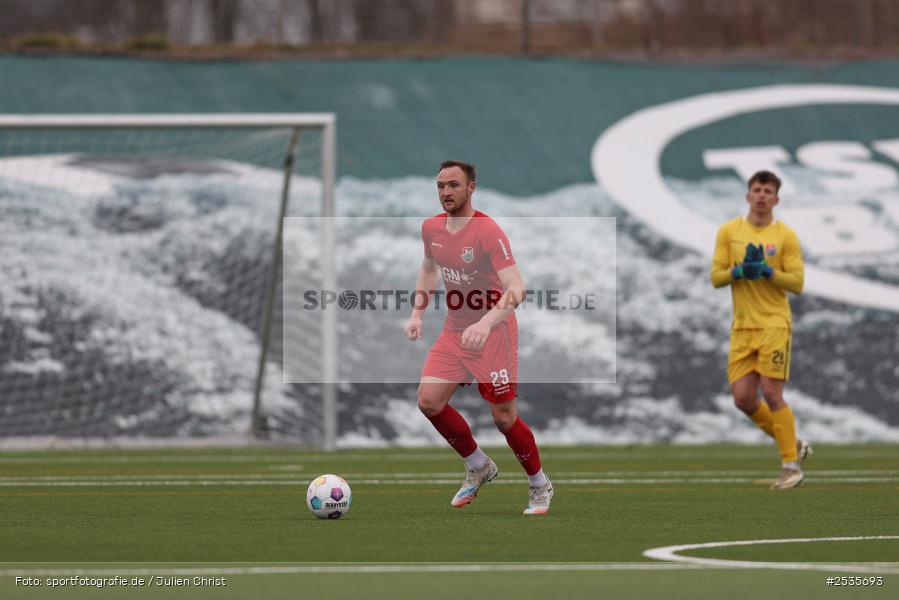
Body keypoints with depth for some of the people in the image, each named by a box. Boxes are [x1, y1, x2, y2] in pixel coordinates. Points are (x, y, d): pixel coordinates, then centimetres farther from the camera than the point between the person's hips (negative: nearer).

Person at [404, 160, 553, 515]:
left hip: (493, 334, -6)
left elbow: (516, 289, -28)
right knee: (429, 401, -7)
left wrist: (486, 323, -42)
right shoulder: (431, 229, 2)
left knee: (504, 417, -4)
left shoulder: (488, 232, -21)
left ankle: (540, 486, 19)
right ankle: (478, 467, 15)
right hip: (454, 331, 7)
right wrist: (417, 313, 12)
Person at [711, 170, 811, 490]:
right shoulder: (729, 231, 7)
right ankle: (793, 444, 20)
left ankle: (792, 465, -1)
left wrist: (767, 271, -18)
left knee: (771, 393, -11)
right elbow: (716, 277, 4)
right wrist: (740, 271, -14)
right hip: (742, 328, 4)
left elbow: (797, 283, -5)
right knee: (743, 399, 0)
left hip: (774, 325, -4)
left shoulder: (785, 235, -2)